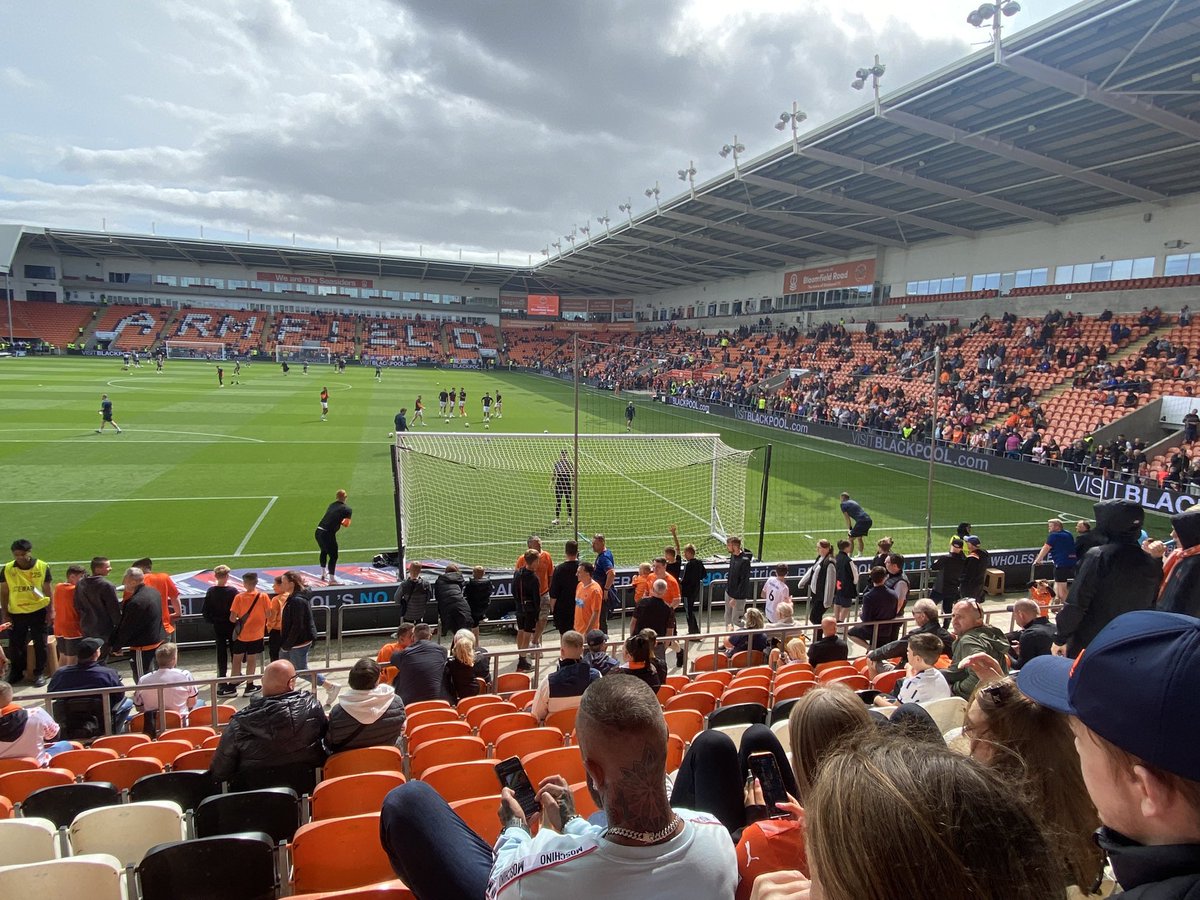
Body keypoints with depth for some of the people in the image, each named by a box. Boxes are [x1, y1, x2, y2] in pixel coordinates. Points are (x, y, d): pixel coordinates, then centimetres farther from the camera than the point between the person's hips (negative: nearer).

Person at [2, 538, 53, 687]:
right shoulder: (7, 569, -3)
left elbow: (49, 591, -1)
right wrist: (5, 613, 2)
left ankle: (40, 673, 19)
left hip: (39, 611, -2)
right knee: (15, 645, 10)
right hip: (16, 613, 2)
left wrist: (50, 612, -5)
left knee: (40, 644, 6)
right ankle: (16, 674, 29)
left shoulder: (43, 567, -6)